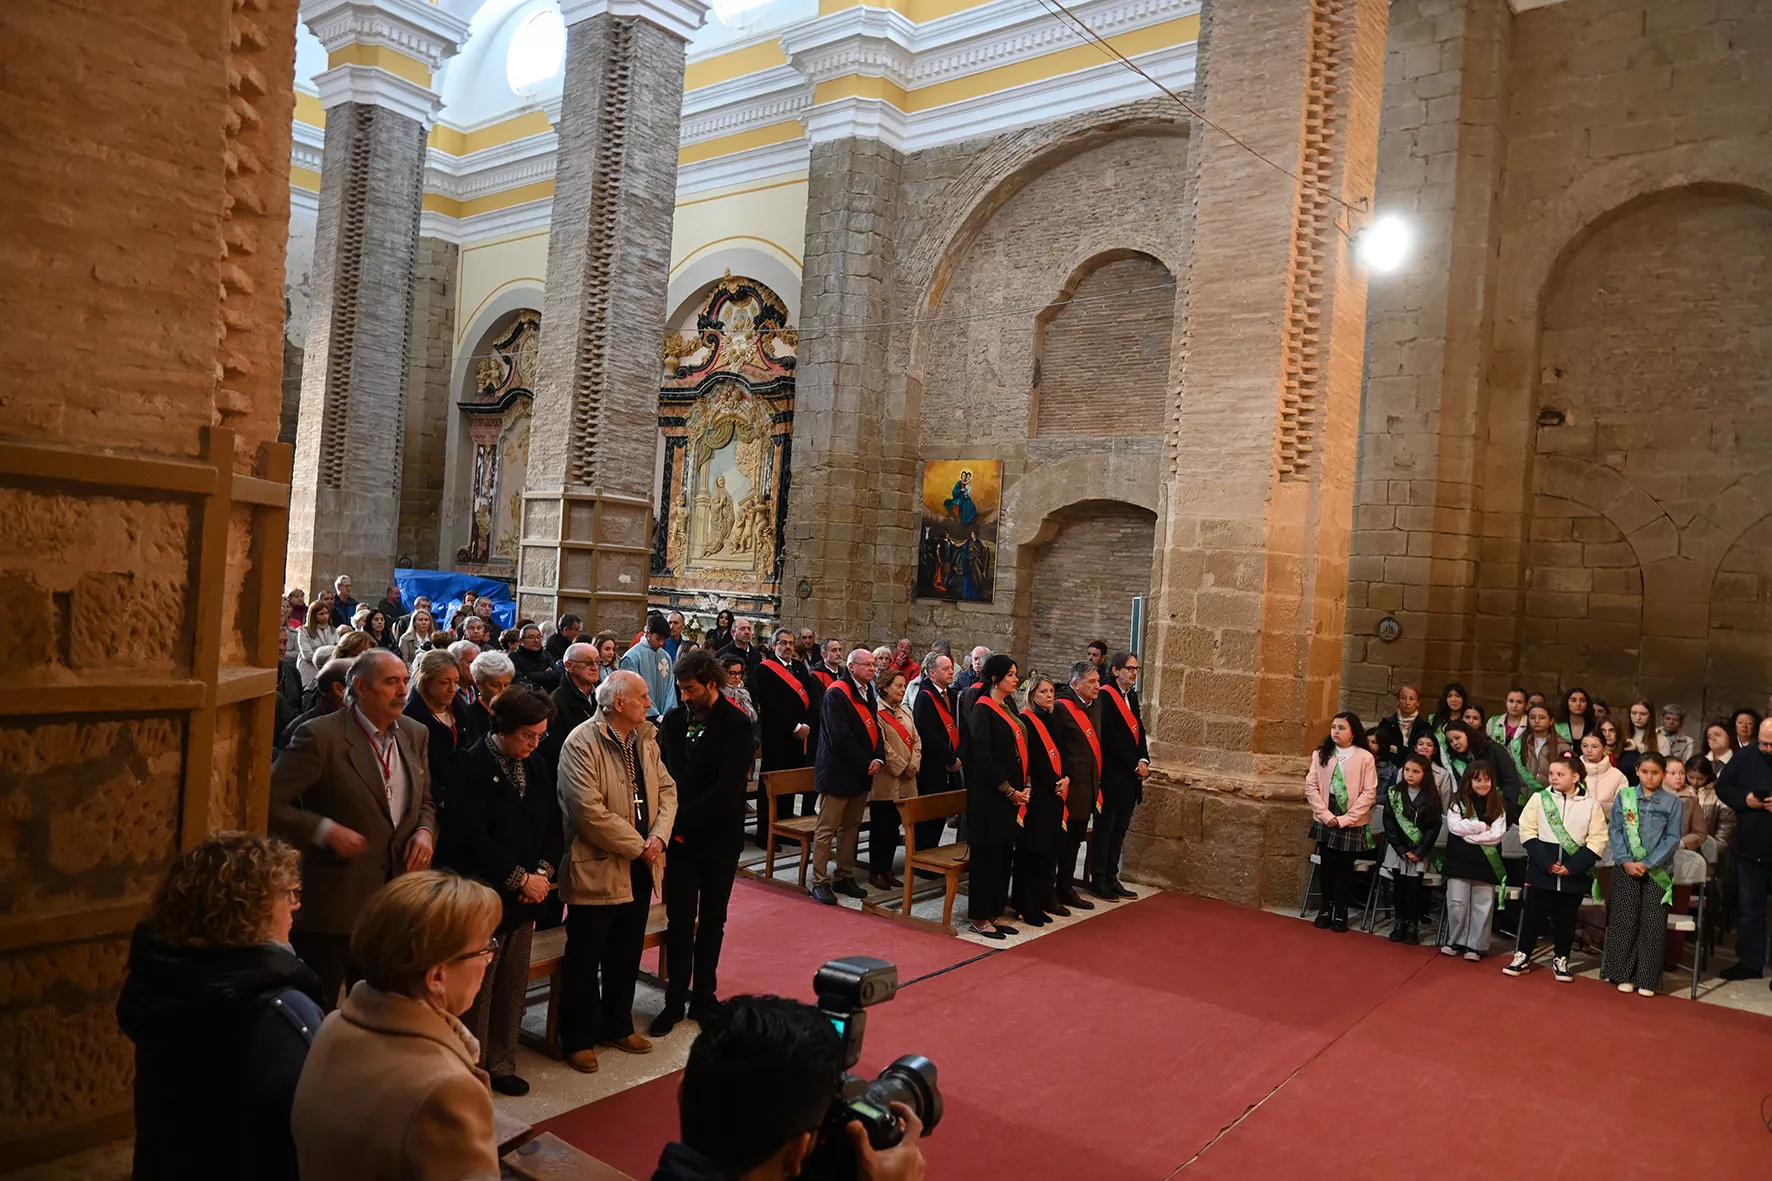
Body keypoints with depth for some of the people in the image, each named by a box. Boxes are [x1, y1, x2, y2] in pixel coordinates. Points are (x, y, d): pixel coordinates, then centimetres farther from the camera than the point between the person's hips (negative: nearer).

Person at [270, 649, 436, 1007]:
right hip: (331, 907, -6)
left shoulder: (415, 735, 5)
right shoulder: (320, 736, -15)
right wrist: (325, 831, -23)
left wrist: (425, 830, -3)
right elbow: (271, 804, -15)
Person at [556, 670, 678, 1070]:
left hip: (639, 869, 7)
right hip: (597, 869, -7)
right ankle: (578, 1038, 23)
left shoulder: (645, 740, 6)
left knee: (626, 955, 19)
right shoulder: (581, 744, -18)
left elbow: (667, 789, 7)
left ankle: (616, 1026, 35)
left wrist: (658, 837, -10)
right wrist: (638, 846, -19)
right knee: (585, 959, 7)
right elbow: (590, 811, -25)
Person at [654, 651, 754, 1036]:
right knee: (679, 921, 3)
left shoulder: (736, 725, -11)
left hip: (719, 838, -2)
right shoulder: (674, 718, 2)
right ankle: (675, 1000, 15)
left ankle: (703, 996, 23)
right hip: (680, 835, 2)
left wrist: (684, 820, -17)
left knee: (711, 921, 10)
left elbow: (728, 788, -16)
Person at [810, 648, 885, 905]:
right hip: (838, 772, -9)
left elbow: (875, 728, 13)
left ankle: (844, 877, 24)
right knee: (827, 829, -1)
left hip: (861, 773, 9)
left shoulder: (868, 693, 11)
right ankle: (820, 882, 6)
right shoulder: (836, 694, -16)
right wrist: (865, 764, -17)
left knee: (851, 827, 15)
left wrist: (878, 757, -5)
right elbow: (840, 737, -22)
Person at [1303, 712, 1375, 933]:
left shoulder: (1365, 757, -5)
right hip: (1325, 820, 2)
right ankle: (1325, 908, 21)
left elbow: (1369, 793, -8)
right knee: (1326, 865, 8)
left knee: (1344, 867, 4)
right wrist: (1326, 815, -10)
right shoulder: (1321, 754, 2)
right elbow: (1310, 786, 0)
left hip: (1352, 823, -2)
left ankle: (1340, 912, 16)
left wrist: (1345, 819, -12)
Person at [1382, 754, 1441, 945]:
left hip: (1420, 852, -1)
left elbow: (1435, 827, -4)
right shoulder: (1394, 793, 0)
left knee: (1414, 888, -2)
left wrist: (1419, 852, -10)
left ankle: (1413, 925, 8)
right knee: (1399, 886, 4)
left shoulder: (1431, 797, -3)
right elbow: (1389, 823, -2)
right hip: (1398, 849, 1)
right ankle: (1400, 922, 15)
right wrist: (1401, 850, -9)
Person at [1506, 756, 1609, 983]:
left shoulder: (1591, 804, -1)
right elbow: (1527, 832, -3)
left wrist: (1572, 866, -12)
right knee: (1534, 914, 5)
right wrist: (1546, 863, -13)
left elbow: (1597, 841, -4)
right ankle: (1522, 956, 16)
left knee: (1566, 918, 10)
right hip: (1541, 868, 0)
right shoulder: (1539, 798, -1)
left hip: (1575, 872, 0)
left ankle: (1560, 960, 25)